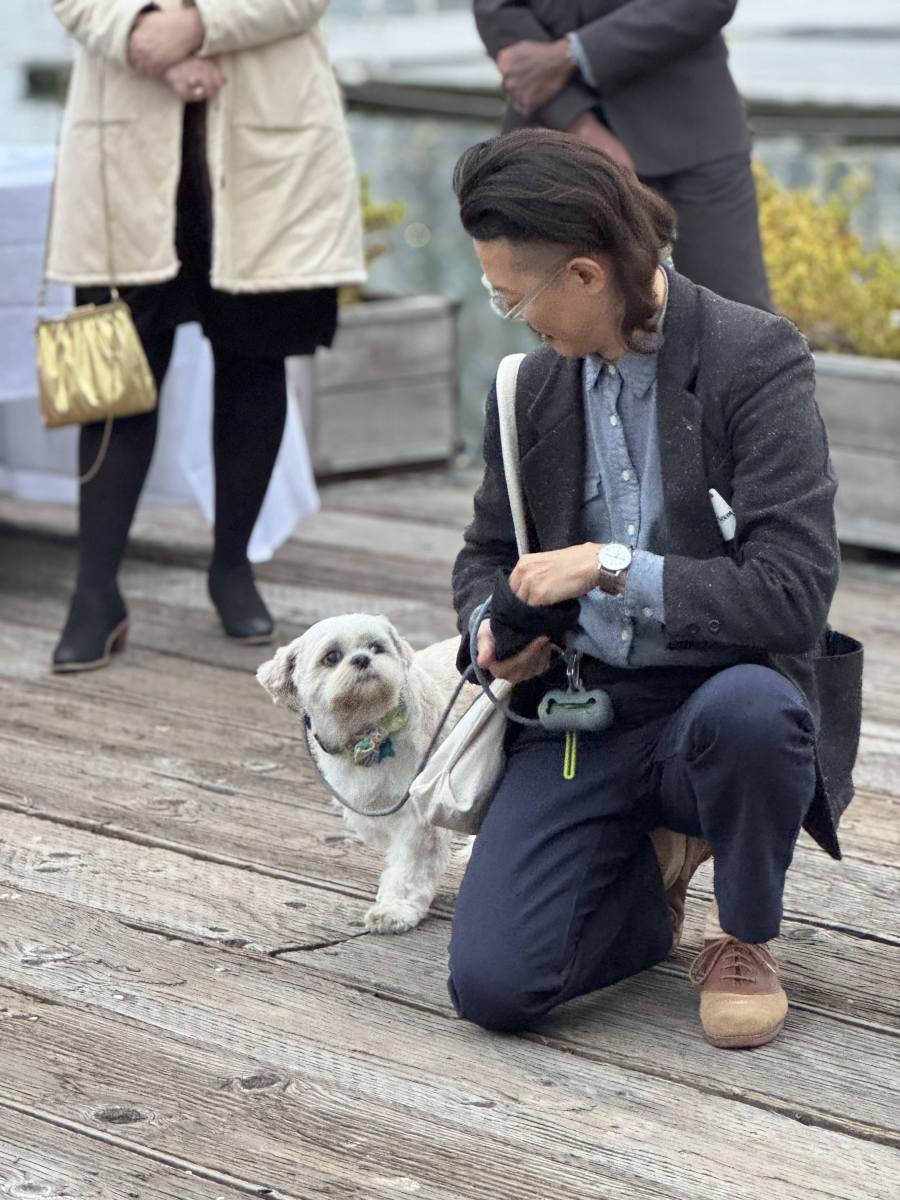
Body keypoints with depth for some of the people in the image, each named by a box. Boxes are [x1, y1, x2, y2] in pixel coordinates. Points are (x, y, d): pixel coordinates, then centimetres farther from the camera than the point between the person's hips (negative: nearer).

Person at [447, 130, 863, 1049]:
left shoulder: (756, 359, -11)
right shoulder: (532, 386, 7)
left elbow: (794, 591, -19)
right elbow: (487, 553, 23)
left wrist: (612, 567, -20)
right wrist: (492, 627, 0)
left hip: (721, 700, -4)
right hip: (580, 721, 4)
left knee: (747, 707, -42)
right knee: (492, 984, -16)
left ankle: (744, 939, -8)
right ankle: (645, 876, 20)